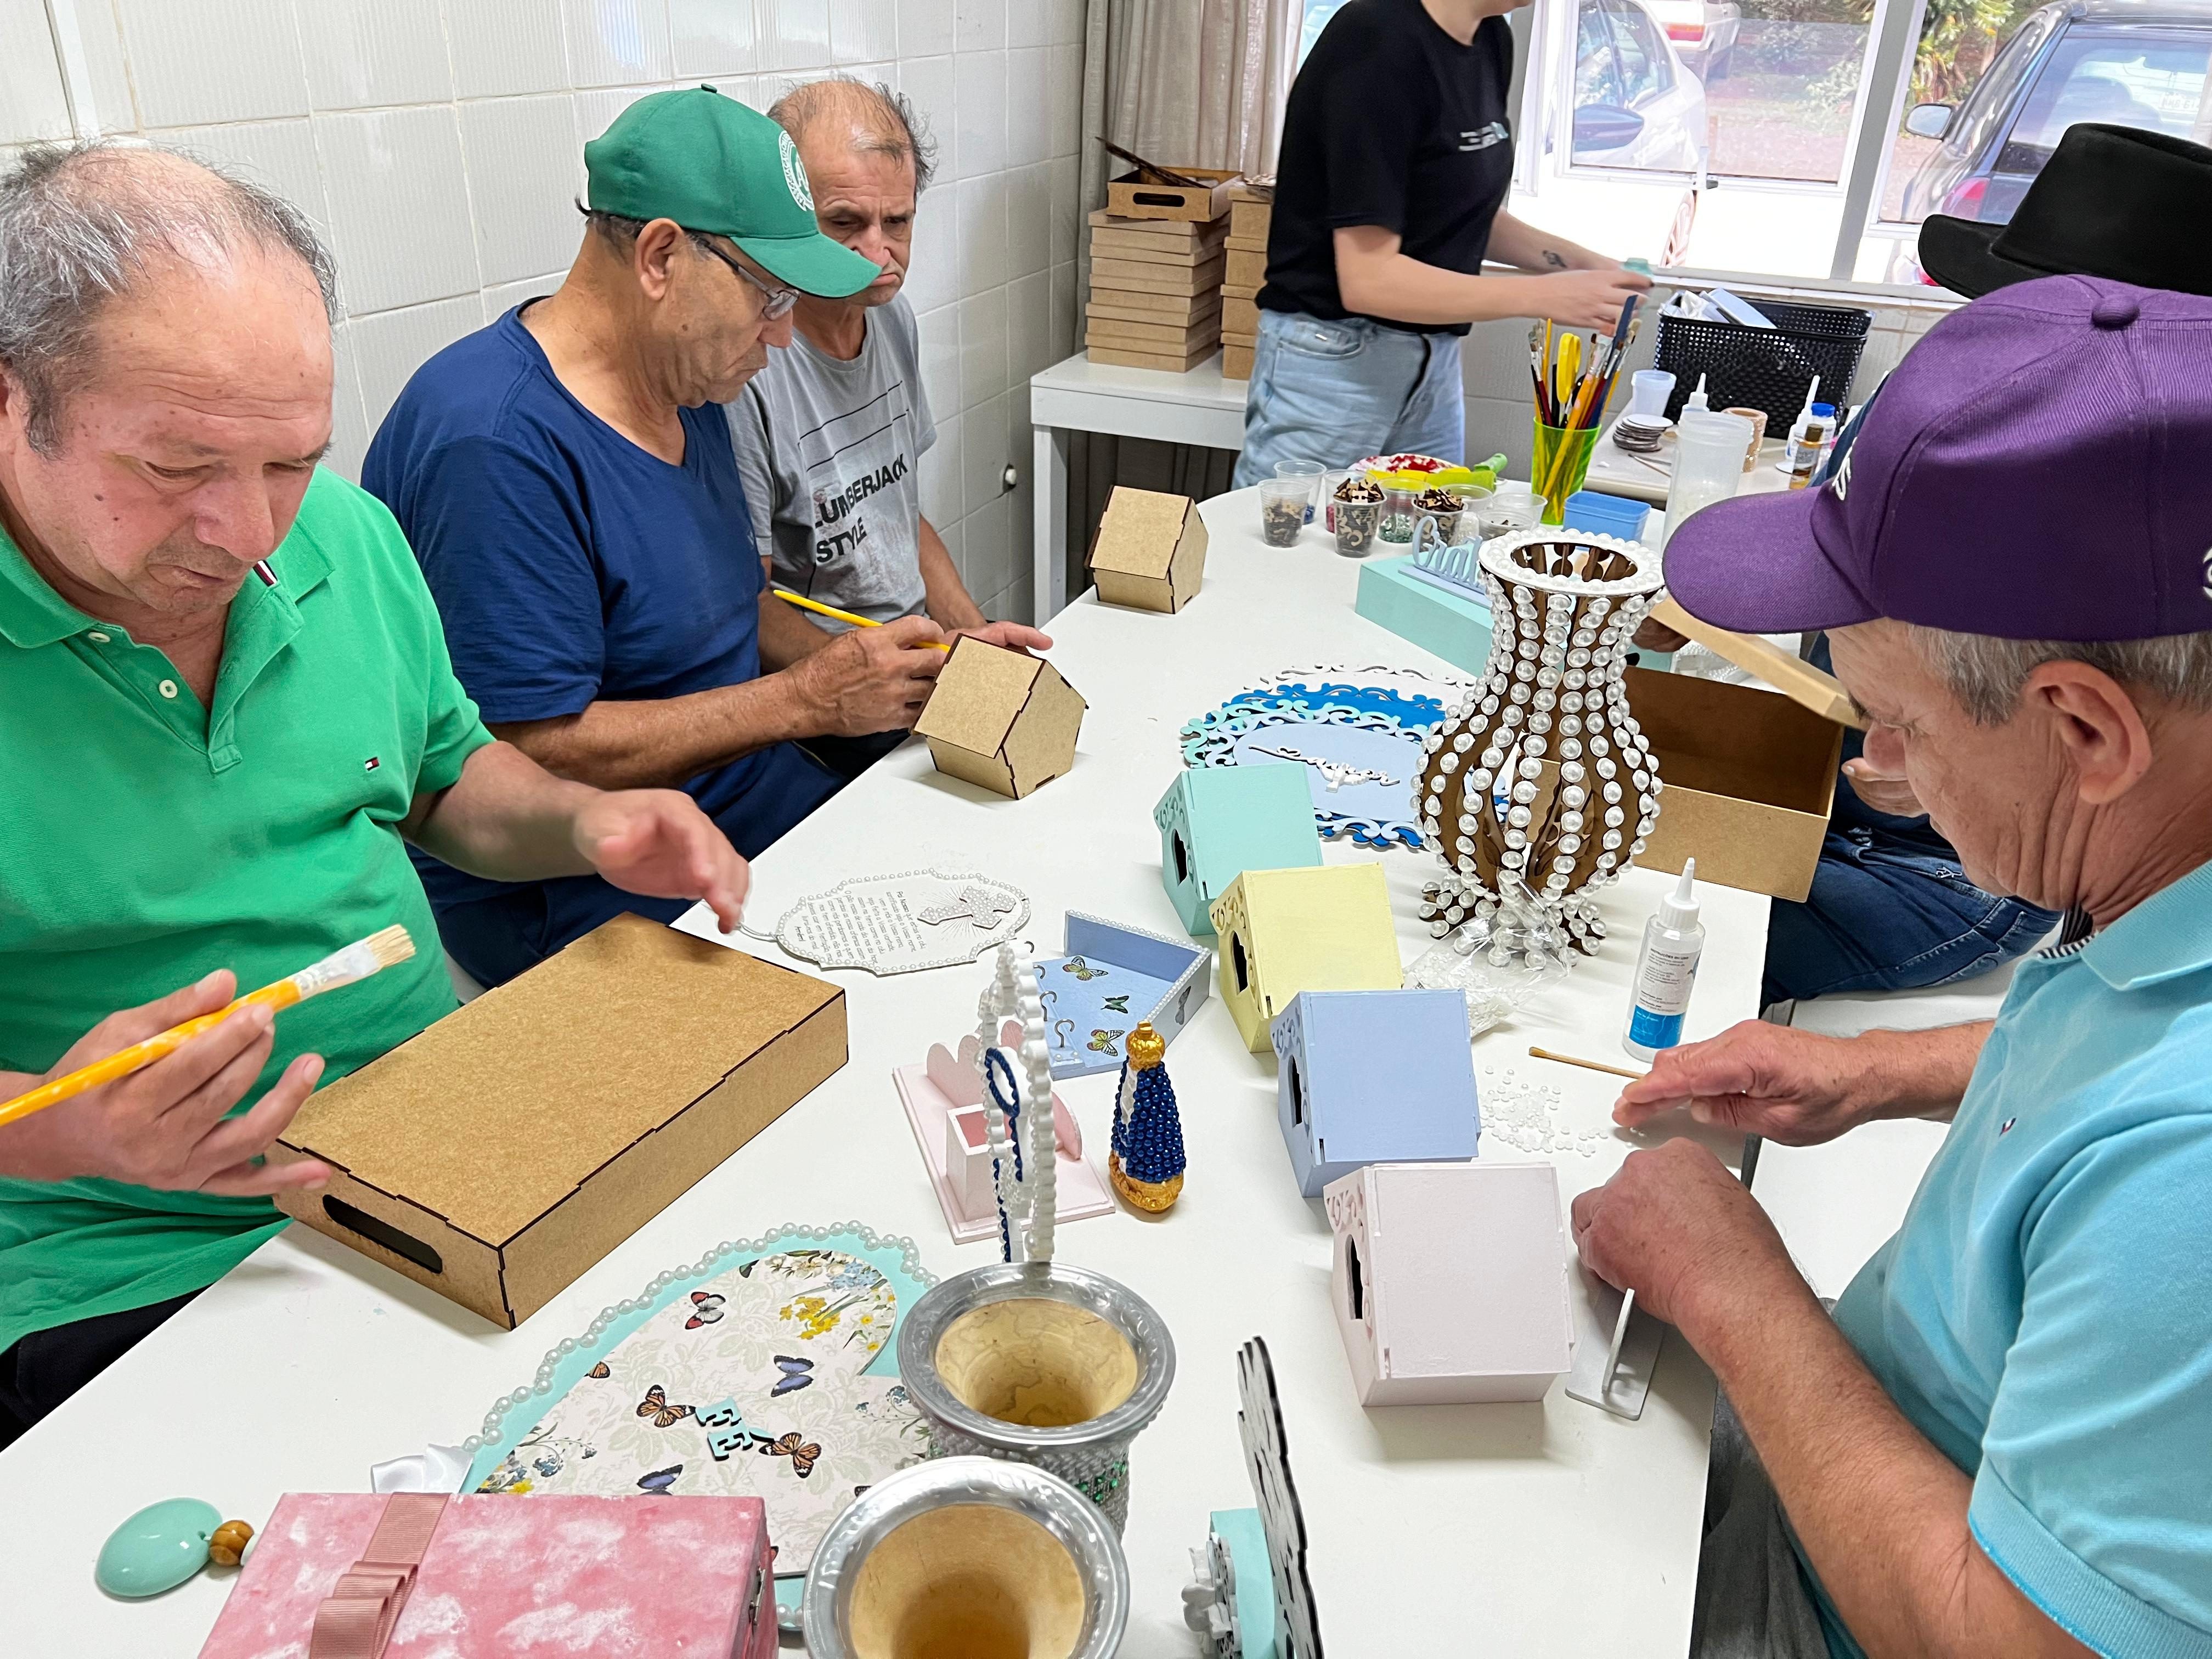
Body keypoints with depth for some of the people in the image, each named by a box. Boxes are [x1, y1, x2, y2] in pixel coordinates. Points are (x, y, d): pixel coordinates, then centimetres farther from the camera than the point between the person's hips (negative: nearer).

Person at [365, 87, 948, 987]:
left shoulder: (686, 387, 7)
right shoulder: (494, 441, -23)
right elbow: (534, 752, -24)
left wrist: (874, 666, 0)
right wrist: (808, 699, -21)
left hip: (747, 796, 9)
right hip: (575, 892, -8)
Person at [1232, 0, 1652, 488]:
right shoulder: (1380, 44, -19)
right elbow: (1367, 279, -23)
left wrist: (1577, 262, 0)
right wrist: (1545, 296, -23)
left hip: (1435, 363, 8)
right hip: (1333, 364, -7)